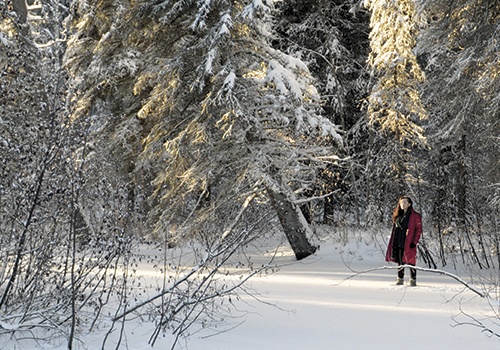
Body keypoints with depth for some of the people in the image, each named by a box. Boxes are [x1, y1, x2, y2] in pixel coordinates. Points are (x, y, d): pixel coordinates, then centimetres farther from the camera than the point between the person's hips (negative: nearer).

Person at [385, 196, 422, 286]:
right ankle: (400, 279, 16)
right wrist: (393, 243, 13)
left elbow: (419, 229, -5)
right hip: (398, 243, 6)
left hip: (409, 243, -6)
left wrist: (414, 242, -12)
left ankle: (413, 280, 2)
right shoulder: (398, 216, 15)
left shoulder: (415, 216, -3)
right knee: (400, 262, 9)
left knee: (410, 261, -6)